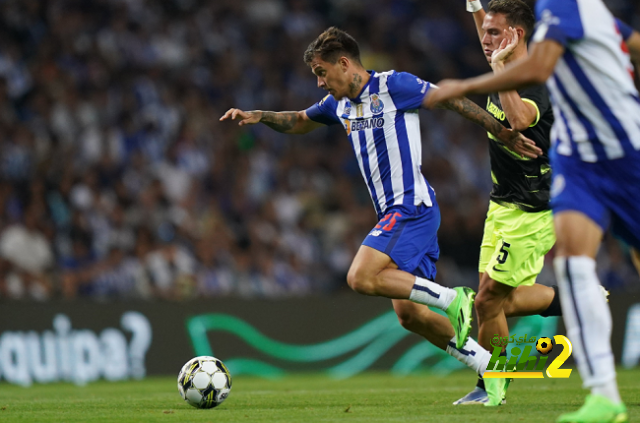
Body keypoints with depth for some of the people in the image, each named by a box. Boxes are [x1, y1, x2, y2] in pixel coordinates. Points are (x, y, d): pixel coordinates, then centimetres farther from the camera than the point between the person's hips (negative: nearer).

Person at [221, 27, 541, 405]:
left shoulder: (392, 86, -9)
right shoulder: (340, 104, 15)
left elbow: (453, 100, -6)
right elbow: (299, 122, 32)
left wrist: (506, 136, -5)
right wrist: (257, 116, 15)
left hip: (411, 206, -9)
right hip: (395, 214, 9)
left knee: (361, 278, -22)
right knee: (407, 311, 3)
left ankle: (453, 300, -15)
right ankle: (491, 369, 8)